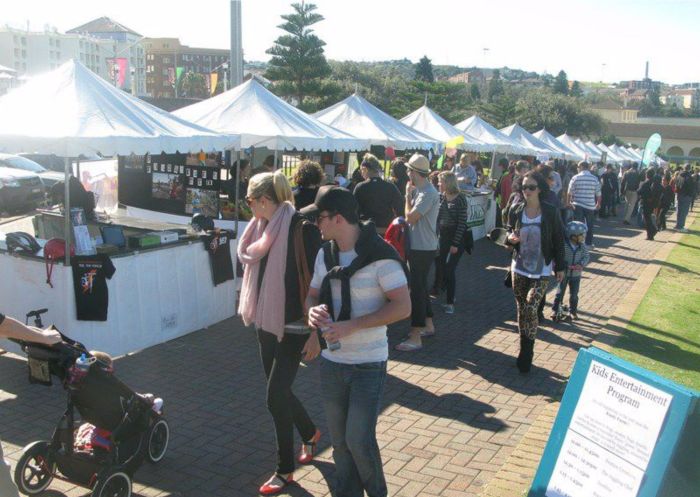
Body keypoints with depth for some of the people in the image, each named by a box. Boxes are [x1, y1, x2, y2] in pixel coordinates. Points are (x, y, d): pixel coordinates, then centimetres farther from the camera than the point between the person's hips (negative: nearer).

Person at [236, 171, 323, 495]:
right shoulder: (264, 228, 4)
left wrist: (316, 332, -18)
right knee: (279, 391, 16)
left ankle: (285, 469, 15)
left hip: (294, 326, -7)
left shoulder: (302, 228, -18)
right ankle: (310, 433, 44)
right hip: (267, 323, 8)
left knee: (276, 395, -4)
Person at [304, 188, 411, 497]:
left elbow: (403, 307, -20)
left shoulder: (380, 255, -16)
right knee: (339, 440, 14)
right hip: (332, 361, 6)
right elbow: (313, 295, 14)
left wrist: (350, 326, -26)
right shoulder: (325, 254, 5)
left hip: (368, 364, -6)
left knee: (359, 440, -3)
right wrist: (313, 309, -12)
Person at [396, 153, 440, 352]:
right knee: (420, 286, 20)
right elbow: (410, 215, 10)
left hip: (423, 248, -10)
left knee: (417, 289, -8)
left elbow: (411, 217, -21)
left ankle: (415, 338, -4)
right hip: (418, 246, 10)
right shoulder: (421, 190, 10)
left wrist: (408, 194, -11)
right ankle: (428, 325, 33)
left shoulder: (428, 194, -20)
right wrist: (410, 194, 3)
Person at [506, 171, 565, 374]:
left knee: (530, 308, -14)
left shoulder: (550, 213, -9)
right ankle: (525, 351, 25)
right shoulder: (516, 210, -2)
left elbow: (558, 240, -1)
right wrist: (510, 239, -13)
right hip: (519, 268, 3)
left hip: (541, 271, -3)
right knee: (521, 309, 10)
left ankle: (526, 355, 0)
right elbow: (509, 233, 12)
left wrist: (560, 267, 2)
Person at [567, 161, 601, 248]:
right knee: (589, 225, 14)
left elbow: (570, 192, -1)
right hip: (590, 205, 2)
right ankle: (588, 243, 20)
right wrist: (598, 203, 17)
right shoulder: (595, 178, -1)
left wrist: (569, 201, 14)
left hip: (578, 205, -2)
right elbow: (598, 194, 2)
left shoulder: (575, 178, -6)